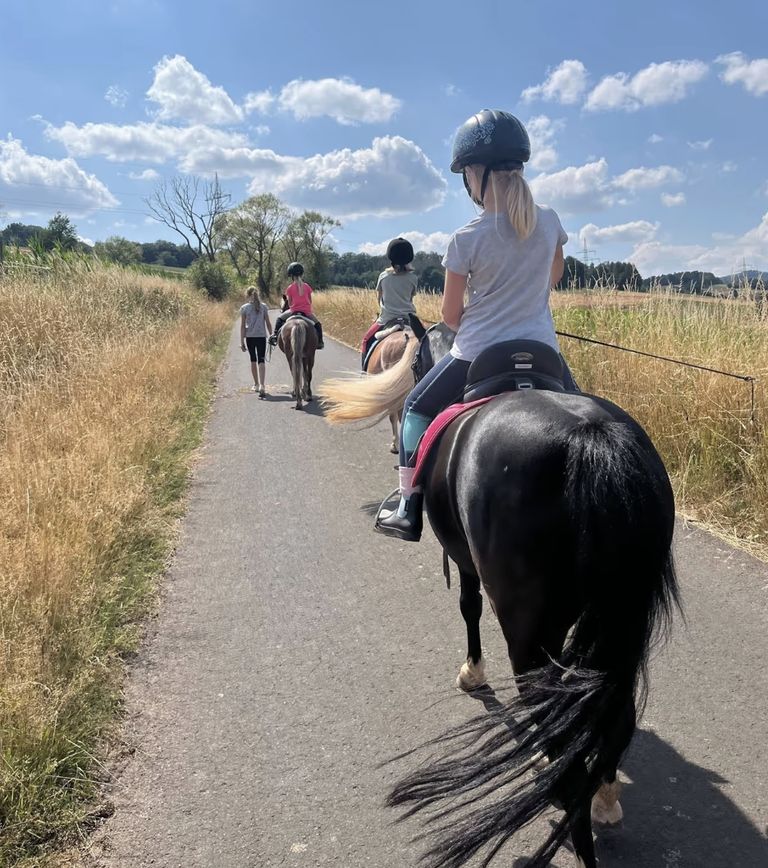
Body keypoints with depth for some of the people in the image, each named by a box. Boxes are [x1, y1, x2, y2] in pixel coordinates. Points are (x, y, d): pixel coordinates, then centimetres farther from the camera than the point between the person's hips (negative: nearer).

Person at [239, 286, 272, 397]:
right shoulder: (264, 306, 0)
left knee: (253, 360, 15)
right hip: (261, 336, 0)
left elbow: (242, 326, -4)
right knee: (261, 361, -3)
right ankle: (262, 386, -19)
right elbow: (268, 323, 1)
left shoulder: (244, 308, -3)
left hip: (250, 337, 0)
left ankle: (256, 385, 26)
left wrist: (242, 341, -1)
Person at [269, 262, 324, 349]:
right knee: (317, 324, 21)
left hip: (293, 311, -1)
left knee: (279, 319, 20)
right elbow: (310, 301, 8)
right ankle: (319, 341, 12)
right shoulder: (307, 286, 0)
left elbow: (289, 304, 0)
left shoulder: (290, 288, -5)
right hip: (307, 311, 1)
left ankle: (275, 335, 9)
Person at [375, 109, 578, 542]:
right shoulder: (549, 221, 0)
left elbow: (449, 315, -3)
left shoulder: (467, 238, -12)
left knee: (418, 408, 18)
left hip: (477, 354, -3)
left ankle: (410, 510, 15)